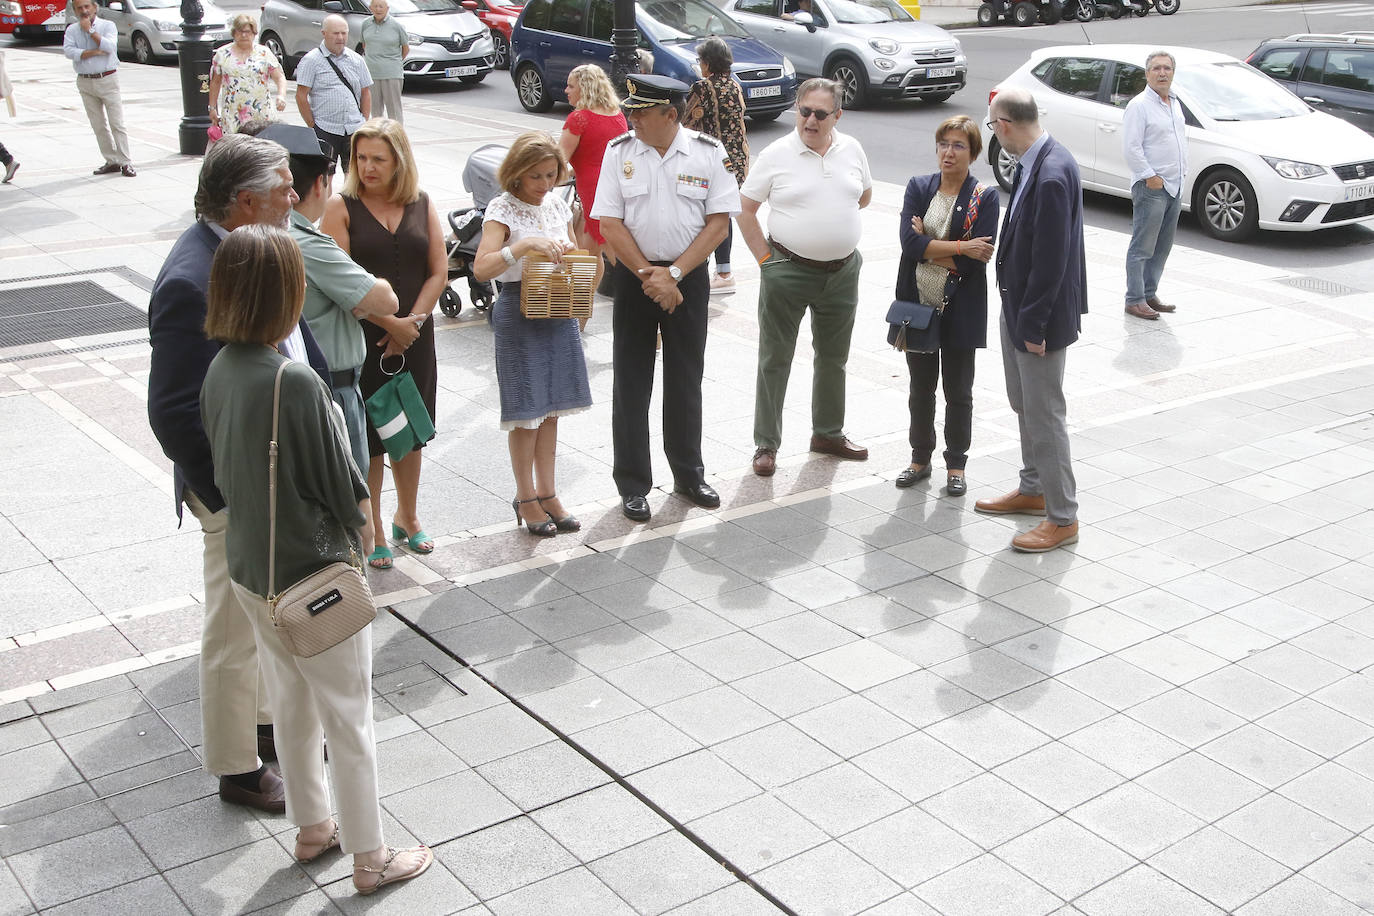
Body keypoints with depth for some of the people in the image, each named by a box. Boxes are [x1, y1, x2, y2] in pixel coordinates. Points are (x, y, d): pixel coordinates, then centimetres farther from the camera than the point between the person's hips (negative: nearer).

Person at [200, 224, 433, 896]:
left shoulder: (220, 370, -4)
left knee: (294, 706, 24)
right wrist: (359, 527, 1)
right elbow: (340, 482, -19)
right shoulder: (294, 382, -27)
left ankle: (312, 829, 42)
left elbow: (225, 467, 6)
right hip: (312, 578, -7)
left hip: (250, 569, 8)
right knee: (349, 722, 9)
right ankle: (370, 859, 23)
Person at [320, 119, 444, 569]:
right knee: (367, 435, 2)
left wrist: (412, 321, -9)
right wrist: (389, 323, -17)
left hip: (415, 339, 4)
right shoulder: (341, 207, -6)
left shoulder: (422, 206, 5)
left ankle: (406, 517, 34)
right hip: (361, 340, -4)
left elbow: (438, 271, 3)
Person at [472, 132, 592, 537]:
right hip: (519, 315, -6)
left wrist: (570, 254, -4)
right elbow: (482, 268, -23)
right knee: (526, 411, 1)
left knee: (551, 408, 12)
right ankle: (525, 498, 15)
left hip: (559, 313, 6)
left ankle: (547, 493, 22)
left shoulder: (558, 205, 7)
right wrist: (525, 245, -34)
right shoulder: (502, 210, -10)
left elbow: (573, 256, 20)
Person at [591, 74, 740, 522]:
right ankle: (633, 485, 13)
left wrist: (672, 274, -14)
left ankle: (689, 474, 26)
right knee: (631, 382, 3)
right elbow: (610, 223, -5)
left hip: (688, 275, 0)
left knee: (686, 379, 10)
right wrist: (649, 276, -12)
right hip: (634, 274, 0)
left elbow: (719, 222, -7)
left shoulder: (709, 153, -4)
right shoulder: (619, 152, -3)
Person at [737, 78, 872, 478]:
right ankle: (766, 444, 12)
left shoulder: (852, 150, 3)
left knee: (833, 356, 16)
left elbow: (864, 195, 19)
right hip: (788, 271, -4)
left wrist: (831, 214, 6)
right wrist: (765, 258, -7)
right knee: (775, 359, 3)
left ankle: (829, 433, 33)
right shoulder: (776, 155, -8)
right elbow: (745, 209, -4)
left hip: (843, 270, 4)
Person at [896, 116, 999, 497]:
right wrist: (960, 247, -19)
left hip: (960, 310, -3)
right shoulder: (918, 187, 2)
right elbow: (909, 241, -13)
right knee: (920, 388, 14)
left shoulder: (984, 196, -7)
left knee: (958, 391, 8)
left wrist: (927, 247, -14)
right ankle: (920, 459, 30)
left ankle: (956, 465, 23)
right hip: (918, 305, 3)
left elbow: (976, 261, -17)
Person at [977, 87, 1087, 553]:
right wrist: (1020, 316, 15)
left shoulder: (1052, 175, -26)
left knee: (1044, 414, 0)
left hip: (1040, 313, -10)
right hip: (1017, 305, 10)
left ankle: (1063, 518, 12)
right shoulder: (1035, 163, 4)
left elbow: (1051, 261, -25)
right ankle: (1033, 490, 39)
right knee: (1024, 405, 22)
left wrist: (1034, 325, -20)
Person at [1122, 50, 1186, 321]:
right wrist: (1150, 176, -17)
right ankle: (1135, 300, -2)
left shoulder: (1175, 103, 15)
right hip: (1151, 186, -9)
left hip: (1175, 185, 9)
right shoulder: (1139, 105, -11)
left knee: (1162, 247, 12)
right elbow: (1131, 146, -16)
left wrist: (1182, 173, 15)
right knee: (1142, 247, -6)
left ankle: (1149, 294, 21)